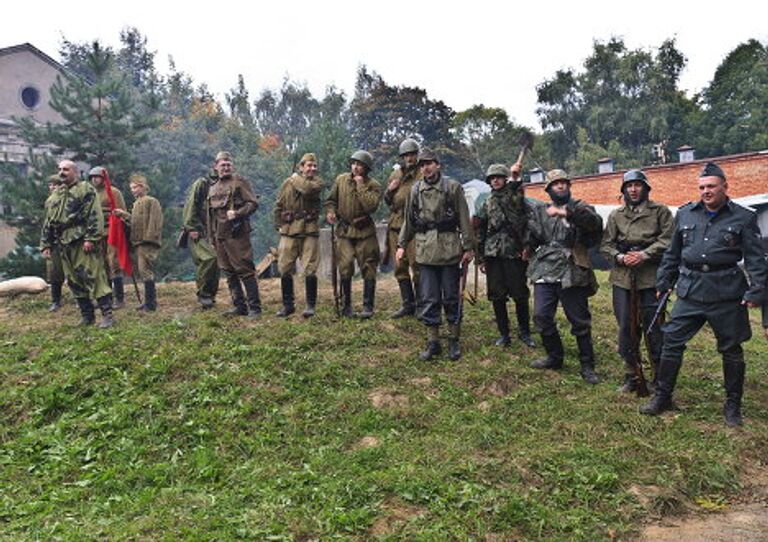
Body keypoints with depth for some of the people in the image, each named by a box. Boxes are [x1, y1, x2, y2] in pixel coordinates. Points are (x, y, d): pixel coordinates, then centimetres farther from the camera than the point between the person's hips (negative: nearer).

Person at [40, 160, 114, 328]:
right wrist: (46, 244, 15)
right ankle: (87, 315, 18)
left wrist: (91, 238, -20)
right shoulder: (56, 194, 20)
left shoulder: (86, 189, -1)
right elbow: (48, 221, 21)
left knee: (93, 277, -11)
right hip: (65, 244, 8)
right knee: (74, 281, 9)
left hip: (83, 241, -7)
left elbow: (95, 216, -11)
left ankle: (107, 314, -9)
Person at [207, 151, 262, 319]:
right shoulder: (212, 188, 19)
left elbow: (253, 203, -9)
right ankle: (239, 306, 17)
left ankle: (254, 308, -4)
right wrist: (212, 237, 20)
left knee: (245, 271, -8)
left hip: (237, 234, -7)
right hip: (220, 236, 7)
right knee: (229, 273, 9)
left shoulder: (239, 182, -1)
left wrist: (237, 213, -22)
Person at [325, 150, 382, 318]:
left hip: (365, 232, -2)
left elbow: (371, 206, -22)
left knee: (368, 270, 0)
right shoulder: (341, 180, 6)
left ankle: (368, 307, 10)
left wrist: (360, 186, -17)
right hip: (344, 231, 2)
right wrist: (330, 211, -3)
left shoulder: (373, 186, -4)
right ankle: (346, 305, 12)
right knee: (345, 269, -2)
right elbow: (331, 200, 17)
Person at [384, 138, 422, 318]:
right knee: (400, 268, 8)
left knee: (417, 266, -6)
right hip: (396, 226, 6)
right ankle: (407, 305, 18)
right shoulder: (395, 174, 17)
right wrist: (389, 191, 4)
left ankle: (421, 305, 5)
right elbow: (387, 201, 24)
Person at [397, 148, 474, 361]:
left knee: (451, 297, 5)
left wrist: (468, 247, -4)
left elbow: (464, 220, 0)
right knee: (429, 299, 5)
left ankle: (454, 341, 18)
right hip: (425, 250, 3)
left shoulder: (453, 187, 0)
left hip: (449, 249, -2)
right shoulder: (415, 190, 9)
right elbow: (409, 220, 17)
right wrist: (402, 244, 13)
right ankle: (433, 342, 15)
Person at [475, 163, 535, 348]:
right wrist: (480, 258, 11)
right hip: (493, 255, 3)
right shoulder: (486, 204, 14)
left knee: (520, 295, 1)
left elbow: (529, 224, -5)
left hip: (514, 254, -3)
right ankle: (504, 334, 16)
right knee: (497, 297, 5)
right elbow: (480, 232, 15)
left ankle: (524, 332, 16)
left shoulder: (517, 197, 4)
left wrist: (526, 246, -19)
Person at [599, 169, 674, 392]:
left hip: (650, 278, -3)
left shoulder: (660, 211, 5)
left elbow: (667, 240, -5)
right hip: (622, 278, 3)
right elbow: (606, 245, 10)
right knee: (626, 328, 7)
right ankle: (631, 376, 19)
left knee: (653, 328, 0)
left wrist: (644, 254, -17)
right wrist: (619, 257, -8)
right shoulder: (615, 215, 14)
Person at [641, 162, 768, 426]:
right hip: (690, 291, 3)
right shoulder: (685, 214, 9)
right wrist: (664, 282, 14)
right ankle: (662, 396, 14)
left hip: (727, 295, -2)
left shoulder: (743, 218, 0)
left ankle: (733, 405, 24)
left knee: (731, 350, 8)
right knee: (672, 342, 1)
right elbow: (672, 253, 16)